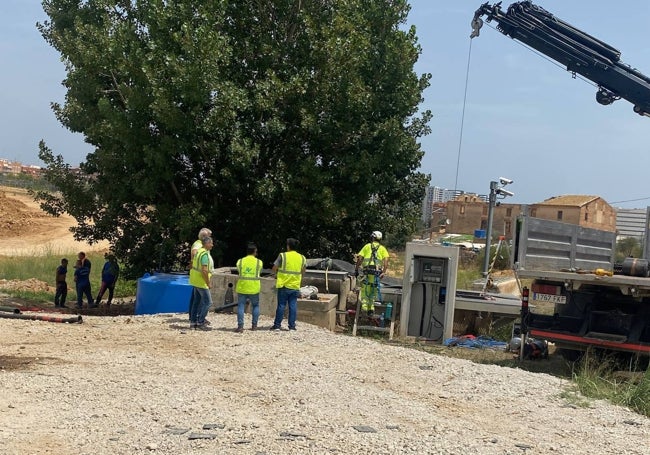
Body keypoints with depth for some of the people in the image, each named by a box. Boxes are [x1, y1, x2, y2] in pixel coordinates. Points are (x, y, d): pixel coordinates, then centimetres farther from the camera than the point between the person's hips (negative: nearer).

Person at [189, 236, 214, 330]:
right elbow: (204, 270, -27)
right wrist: (208, 283, -18)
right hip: (202, 282, -10)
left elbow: (191, 264, 18)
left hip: (195, 281, 10)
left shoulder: (198, 251, 9)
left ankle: (193, 322, 19)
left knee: (197, 301, 15)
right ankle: (200, 323, -1)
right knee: (207, 302, -2)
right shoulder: (205, 254, -21)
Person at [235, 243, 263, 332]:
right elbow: (259, 272, 9)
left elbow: (239, 271, 11)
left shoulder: (240, 261, 1)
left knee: (241, 306, 3)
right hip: (254, 288, 0)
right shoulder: (259, 262, -2)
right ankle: (254, 325, 15)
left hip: (242, 287, 0)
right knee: (255, 305, 17)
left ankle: (240, 326, -6)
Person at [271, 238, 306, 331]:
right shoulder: (302, 258, 4)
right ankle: (292, 326, 6)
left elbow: (274, 269, -4)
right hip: (295, 285, 3)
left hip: (284, 285, -3)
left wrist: (278, 272, 16)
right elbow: (303, 271, 14)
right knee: (293, 306, 6)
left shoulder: (282, 256, -8)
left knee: (281, 305, 3)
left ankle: (277, 325, 7)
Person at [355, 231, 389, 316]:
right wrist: (384, 272, -9)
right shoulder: (382, 248, 14)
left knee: (364, 289, 7)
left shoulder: (367, 246, 13)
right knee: (374, 290, 11)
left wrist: (356, 270, 8)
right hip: (377, 270, 1)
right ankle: (371, 308, 10)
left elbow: (359, 258, 4)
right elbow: (386, 260, -2)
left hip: (367, 270, -1)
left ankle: (364, 305, -7)